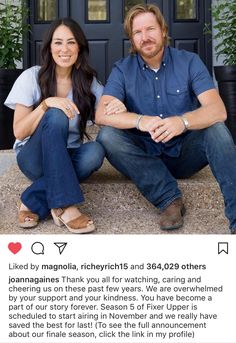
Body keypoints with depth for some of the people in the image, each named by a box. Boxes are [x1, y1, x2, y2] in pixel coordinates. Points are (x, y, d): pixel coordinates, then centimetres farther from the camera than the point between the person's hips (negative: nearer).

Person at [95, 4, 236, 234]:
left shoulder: (189, 62, -5)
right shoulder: (122, 70, -3)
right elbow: (101, 114, -18)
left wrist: (183, 122, -40)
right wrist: (140, 121, -38)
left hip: (184, 153, -1)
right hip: (145, 156, 1)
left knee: (214, 128, -28)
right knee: (108, 136, -25)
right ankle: (169, 199, -27)